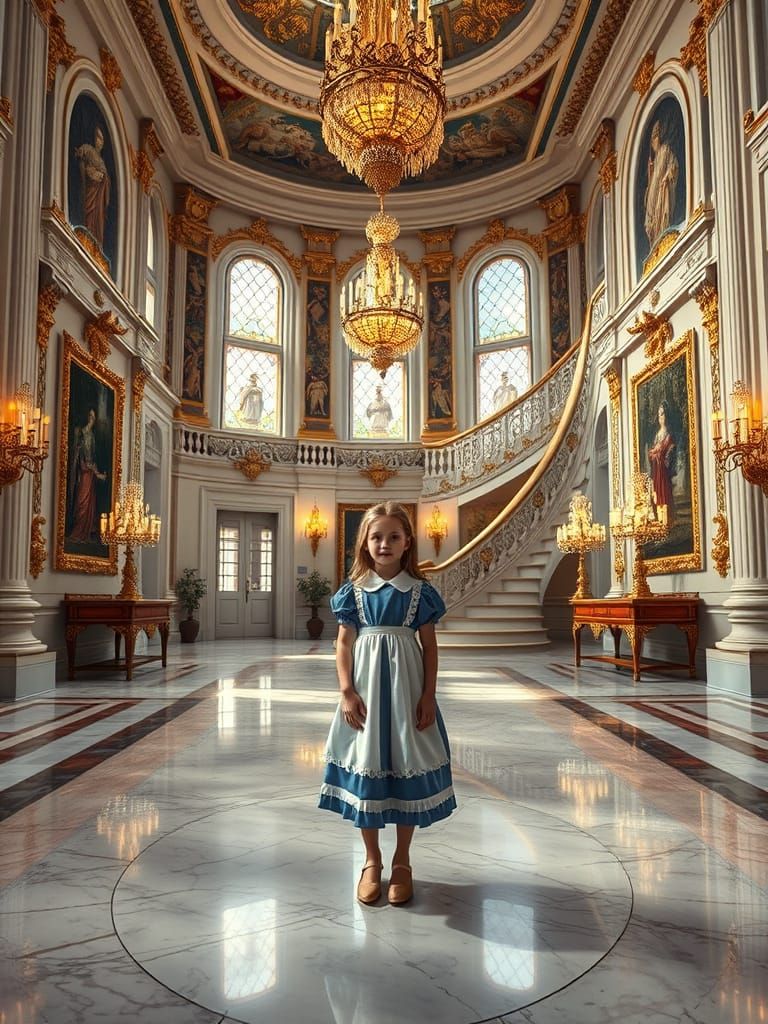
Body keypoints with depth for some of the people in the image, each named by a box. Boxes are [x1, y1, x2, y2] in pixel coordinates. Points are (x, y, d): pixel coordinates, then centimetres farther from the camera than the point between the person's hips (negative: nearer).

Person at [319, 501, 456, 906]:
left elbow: (430, 646, 1)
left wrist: (428, 696, -5)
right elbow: (344, 644, 1)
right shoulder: (354, 589, 0)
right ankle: (371, 861, 25)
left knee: (405, 766, 6)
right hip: (365, 686, 1)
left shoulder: (419, 590, -1)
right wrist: (347, 692, -7)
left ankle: (402, 861, 23)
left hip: (406, 689, 0)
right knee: (364, 766, 7)